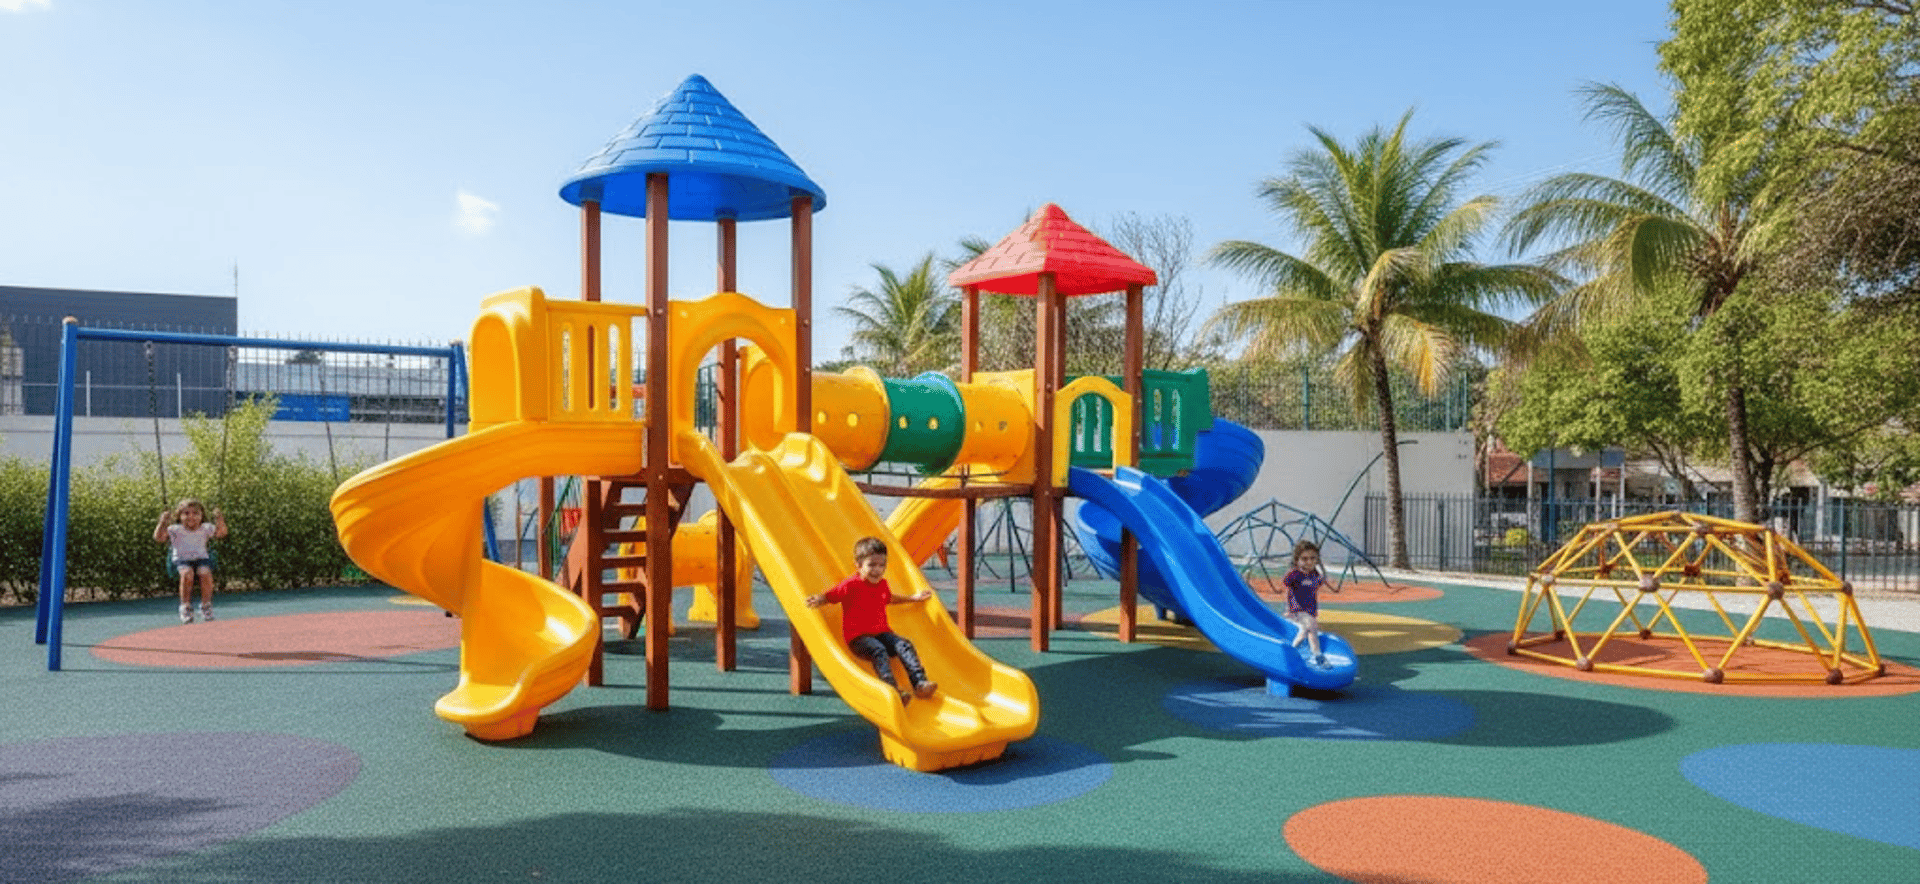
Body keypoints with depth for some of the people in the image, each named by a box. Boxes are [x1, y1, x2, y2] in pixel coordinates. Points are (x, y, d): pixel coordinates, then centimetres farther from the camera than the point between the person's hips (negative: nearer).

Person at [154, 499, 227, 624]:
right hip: (181, 559, -1)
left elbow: (221, 533, 7)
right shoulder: (175, 530, 6)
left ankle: (206, 606, -15)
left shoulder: (205, 529, 12)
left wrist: (220, 520, -9)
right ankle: (185, 606, -18)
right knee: (187, 574, -34)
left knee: (205, 573, -31)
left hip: (202, 558, 2)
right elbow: (158, 537, -3)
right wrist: (163, 523, -17)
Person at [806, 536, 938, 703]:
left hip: (882, 633, 6)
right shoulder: (850, 586, -6)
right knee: (878, 650, -34)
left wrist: (914, 598, 41)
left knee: (904, 645, -19)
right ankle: (892, 689, -47)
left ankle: (920, 683, -30)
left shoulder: (882, 584, 15)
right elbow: (829, 596, -3)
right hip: (858, 637, -6)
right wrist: (817, 600, -26)